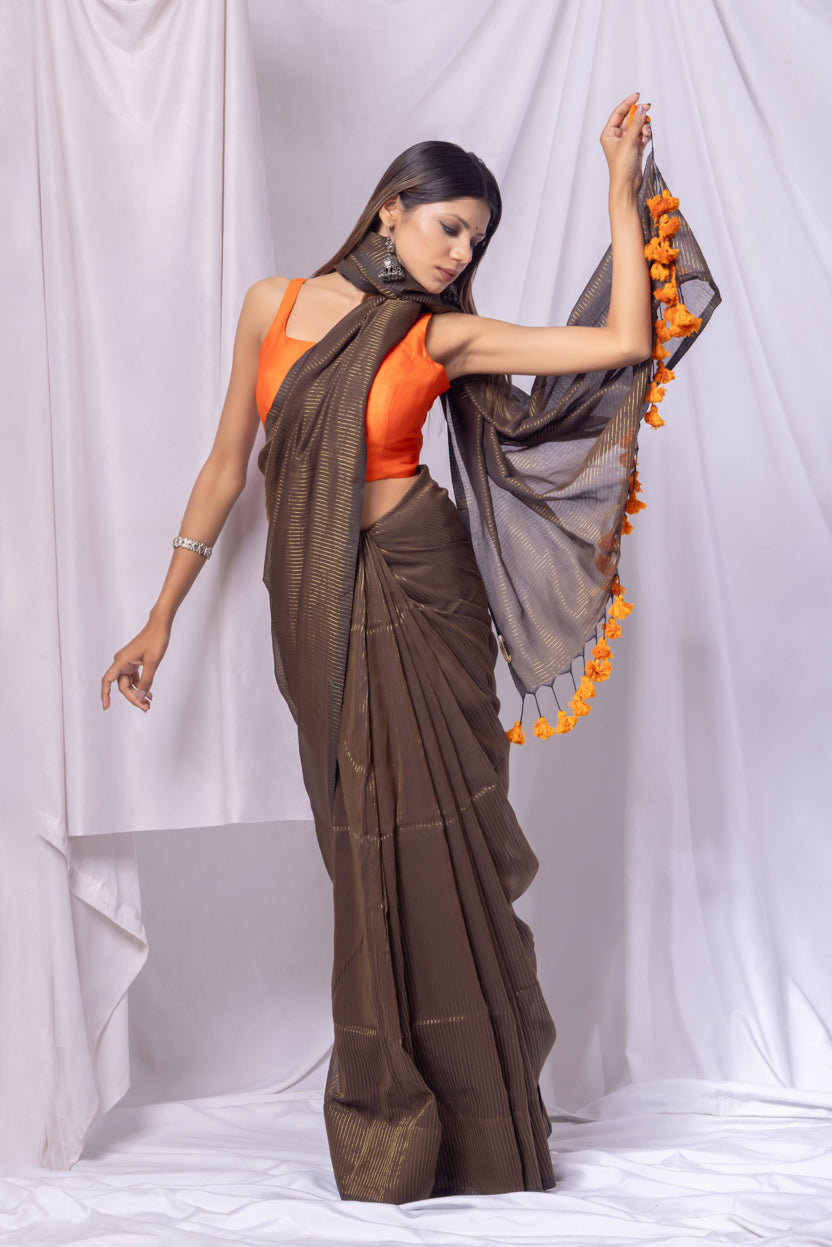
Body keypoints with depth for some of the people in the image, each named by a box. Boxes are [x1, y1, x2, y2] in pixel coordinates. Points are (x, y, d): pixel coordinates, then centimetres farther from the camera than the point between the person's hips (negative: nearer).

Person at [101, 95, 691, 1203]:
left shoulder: (443, 334, -1)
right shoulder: (274, 306, 4)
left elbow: (623, 341, -11)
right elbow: (228, 464, 9)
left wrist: (622, 182, -7)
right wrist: (161, 621, 9)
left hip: (415, 599, -2)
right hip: (314, 608, 2)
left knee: (431, 850, 0)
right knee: (366, 854, 6)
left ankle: (474, 1132, 14)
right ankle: (388, 1130, 20)